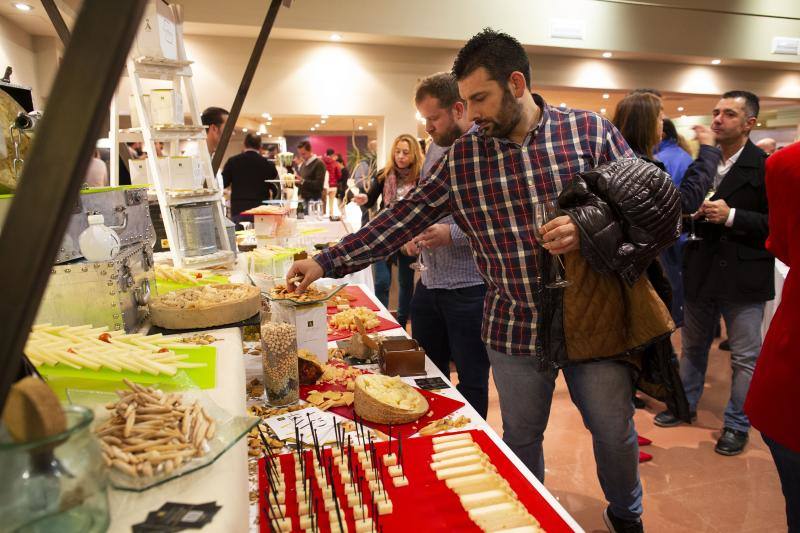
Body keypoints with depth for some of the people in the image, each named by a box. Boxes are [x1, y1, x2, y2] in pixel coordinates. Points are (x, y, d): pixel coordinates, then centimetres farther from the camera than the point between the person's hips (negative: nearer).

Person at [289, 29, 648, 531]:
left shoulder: (591, 130, -6)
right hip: (513, 329, 1)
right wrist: (327, 262, -7)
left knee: (615, 432, 18)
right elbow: (400, 221, -3)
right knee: (521, 437, 17)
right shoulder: (462, 158, -2)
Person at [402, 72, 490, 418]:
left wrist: (452, 234, -23)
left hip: (470, 288, -8)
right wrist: (415, 233, 4)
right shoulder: (435, 147, 11)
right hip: (429, 282, 8)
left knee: (471, 383, 9)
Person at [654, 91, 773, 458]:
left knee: (745, 356, 8)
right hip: (701, 272, 6)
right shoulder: (706, 160, 7)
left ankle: (737, 424, 25)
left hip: (743, 277, -5)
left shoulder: (765, 166, -10)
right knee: (692, 345, 19)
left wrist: (731, 216, -22)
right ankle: (685, 403, 37)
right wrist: (693, 217, -4)